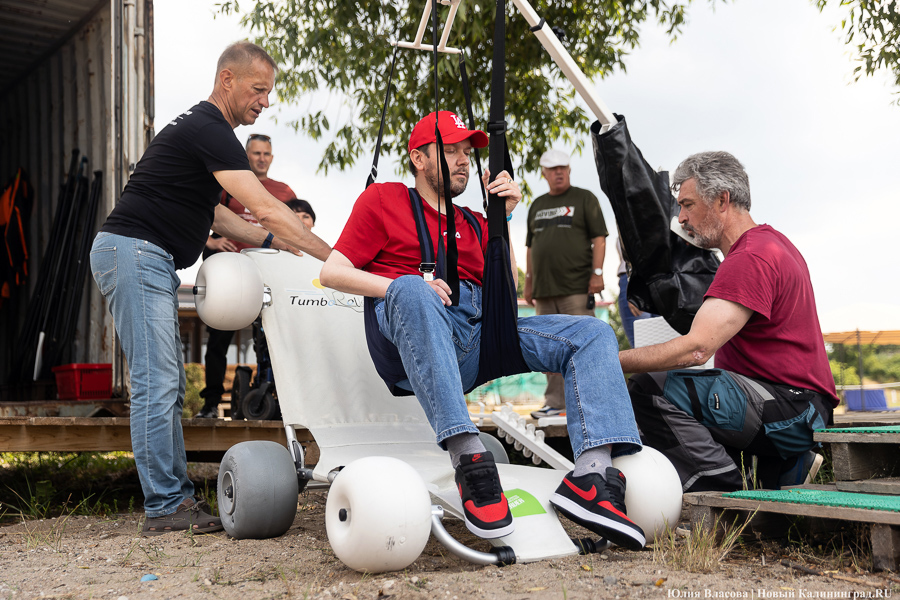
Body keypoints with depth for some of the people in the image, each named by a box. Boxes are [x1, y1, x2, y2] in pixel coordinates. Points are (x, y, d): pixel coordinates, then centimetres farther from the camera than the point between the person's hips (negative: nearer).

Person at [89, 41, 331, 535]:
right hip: (134, 252, -11)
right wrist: (334, 258, -21)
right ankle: (164, 508, -5)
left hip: (152, 261, 11)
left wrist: (275, 242, 16)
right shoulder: (208, 131, -14)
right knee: (157, 384, -10)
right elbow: (265, 208, -22)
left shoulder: (204, 130, 20)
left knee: (167, 385, 9)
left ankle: (177, 497, 13)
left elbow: (212, 215, 23)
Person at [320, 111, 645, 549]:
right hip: (412, 335, -5)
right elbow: (332, 272, 8)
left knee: (594, 334, -9)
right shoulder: (383, 199, 18)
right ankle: (468, 458, -47)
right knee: (412, 289, -40)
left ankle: (591, 473, -33)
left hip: (482, 332, 5)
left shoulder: (472, 223, 31)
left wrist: (502, 217, 15)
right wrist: (401, 285, -9)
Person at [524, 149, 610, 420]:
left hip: (577, 288, -6)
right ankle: (555, 403, 13)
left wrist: (597, 273, -12)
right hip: (544, 289, 6)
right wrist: (529, 282, 16)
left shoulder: (584, 198, 4)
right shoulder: (537, 205, 19)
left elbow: (599, 238, -2)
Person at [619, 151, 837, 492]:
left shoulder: (750, 258, -17)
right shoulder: (768, 242, 18)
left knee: (651, 390, -24)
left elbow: (696, 349, -27)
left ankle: (733, 493, -15)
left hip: (792, 409, -11)